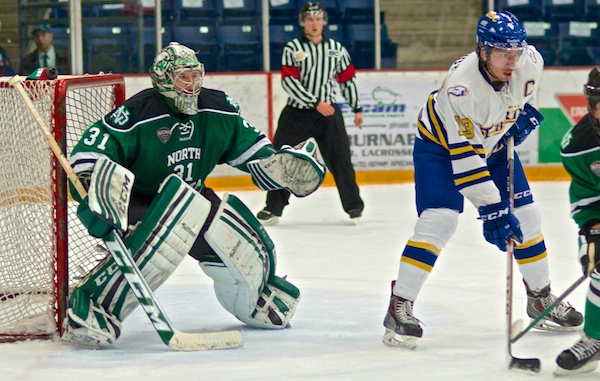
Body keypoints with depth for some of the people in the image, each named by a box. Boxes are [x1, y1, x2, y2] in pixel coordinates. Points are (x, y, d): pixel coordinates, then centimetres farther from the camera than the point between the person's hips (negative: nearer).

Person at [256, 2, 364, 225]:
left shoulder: (336, 49, 7)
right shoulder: (293, 48, -3)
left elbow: (347, 79, 15)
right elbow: (289, 81, -13)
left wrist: (357, 108, 14)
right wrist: (316, 103, -19)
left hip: (328, 113, 1)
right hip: (296, 114, -1)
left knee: (340, 160, -3)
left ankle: (353, 206, 10)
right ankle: (274, 208, 6)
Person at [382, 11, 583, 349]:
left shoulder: (530, 61, -21)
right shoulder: (461, 85, -38)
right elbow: (464, 155, -37)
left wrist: (526, 112, -5)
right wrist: (490, 209, -37)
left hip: (496, 142, 6)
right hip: (441, 145, -6)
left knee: (525, 216, 4)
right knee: (439, 219, -22)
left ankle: (541, 298, 22)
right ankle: (399, 306, -17)